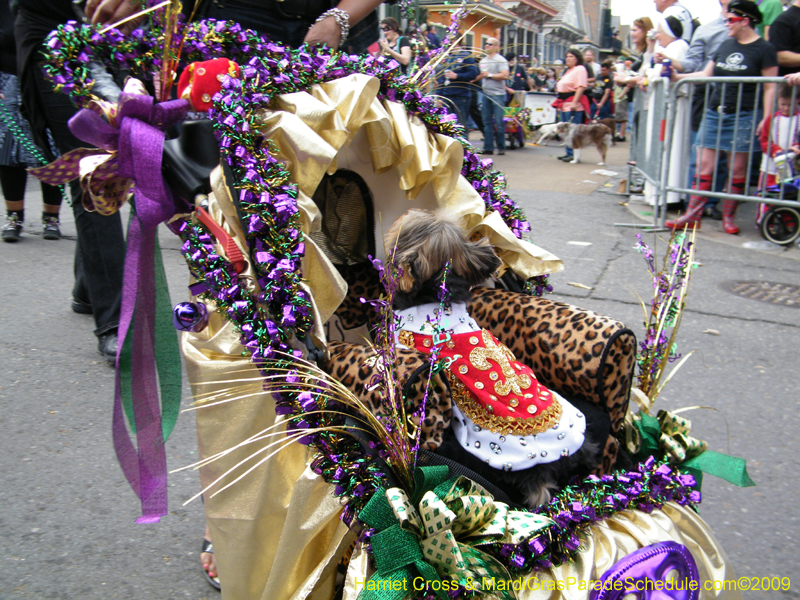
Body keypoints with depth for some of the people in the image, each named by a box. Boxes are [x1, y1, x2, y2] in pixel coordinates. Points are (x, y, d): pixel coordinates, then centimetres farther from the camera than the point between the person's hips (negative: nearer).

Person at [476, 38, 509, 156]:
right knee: (487, 122, 6)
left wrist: (489, 75, -12)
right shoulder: (483, 61, 17)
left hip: (497, 94, -7)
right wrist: (480, 76, 9)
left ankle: (501, 147, 3)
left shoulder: (500, 60, -5)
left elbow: (505, 75, -17)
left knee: (499, 122, -5)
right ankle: (488, 147, 10)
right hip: (485, 93, 7)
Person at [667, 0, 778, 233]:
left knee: (737, 169, 0)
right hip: (715, 112, 5)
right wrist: (677, 76, 10)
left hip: (742, 116, -5)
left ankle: (728, 216, 10)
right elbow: (706, 74, 19)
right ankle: (693, 215, 1)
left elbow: (770, 87, -3)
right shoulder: (726, 45, 14)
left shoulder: (763, 49, -2)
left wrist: (766, 118, -10)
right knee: (705, 166, 0)